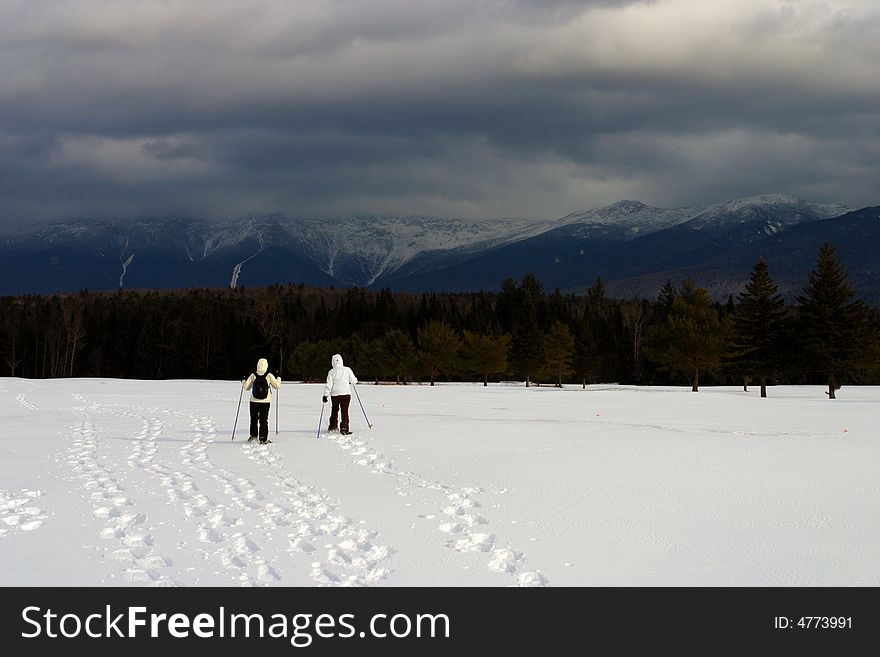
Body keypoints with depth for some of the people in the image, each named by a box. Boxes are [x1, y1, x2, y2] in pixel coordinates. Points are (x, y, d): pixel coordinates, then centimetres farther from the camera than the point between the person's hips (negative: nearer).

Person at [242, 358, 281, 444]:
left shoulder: (253, 376, -5)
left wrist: (243, 382, 21)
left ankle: (253, 435, 17)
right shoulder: (269, 376, -8)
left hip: (254, 402, 1)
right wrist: (278, 379, 19)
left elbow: (247, 387, 0)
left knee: (254, 419, 18)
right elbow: (277, 385, -2)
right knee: (264, 420, 4)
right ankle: (263, 439, 0)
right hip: (265, 402, -1)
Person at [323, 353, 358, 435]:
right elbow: (354, 381, 3)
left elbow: (329, 385, -7)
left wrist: (325, 395, -4)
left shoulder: (331, 372, -2)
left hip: (335, 394, 1)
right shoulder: (347, 370, -1)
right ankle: (344, 428, -10)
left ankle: (333, 426, 27)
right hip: (346, 393, -1)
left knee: (334, 410, 21)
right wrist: (351, 382, 26)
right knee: (345, 411, 1)